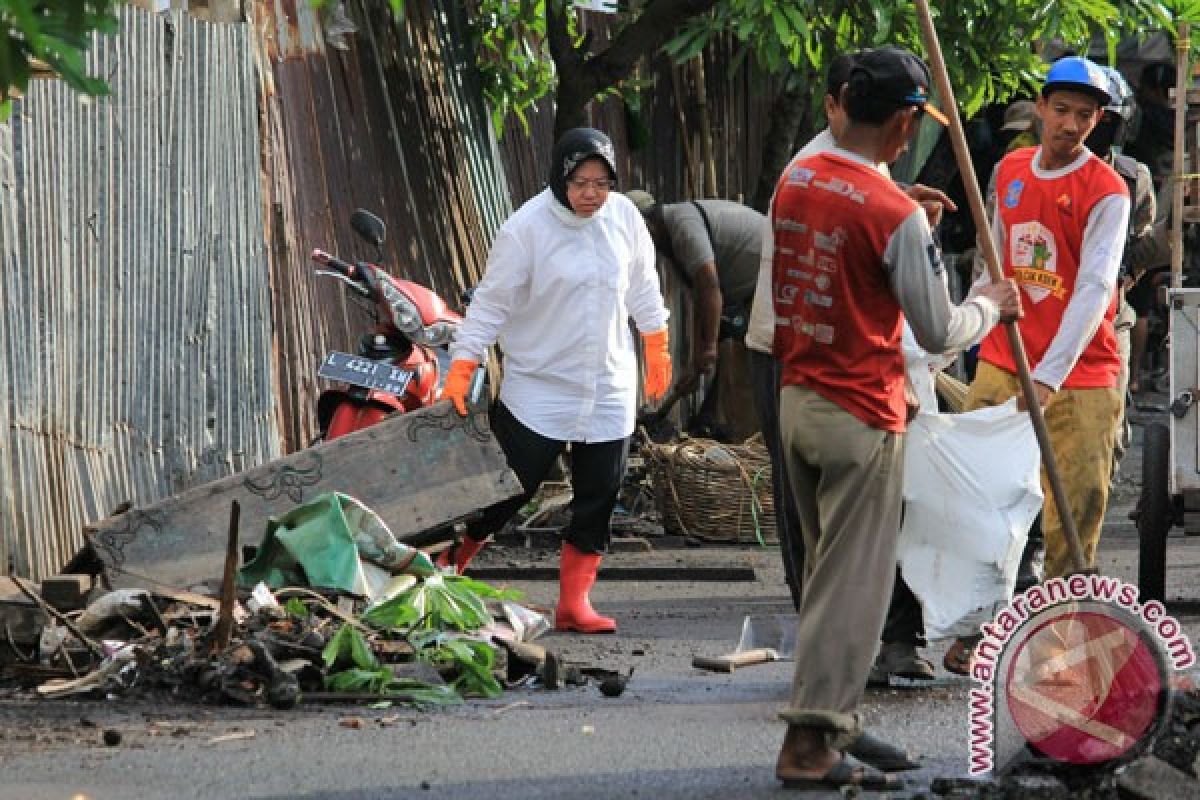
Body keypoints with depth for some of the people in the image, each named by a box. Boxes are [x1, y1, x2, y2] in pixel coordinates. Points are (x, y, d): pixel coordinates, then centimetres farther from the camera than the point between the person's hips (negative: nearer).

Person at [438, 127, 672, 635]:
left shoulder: (624, 218, 0)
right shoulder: (526, 227, -14)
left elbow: (642, 287, 15)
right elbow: (492, 303, -9)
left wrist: (657, 347, 20)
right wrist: (461, 368, -13)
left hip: (609, 388, 5)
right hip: (538, 388, -5)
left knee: (599, 498, 3)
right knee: (511, 488, -5)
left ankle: (574, 602, 11)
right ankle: (444, 568, 11)